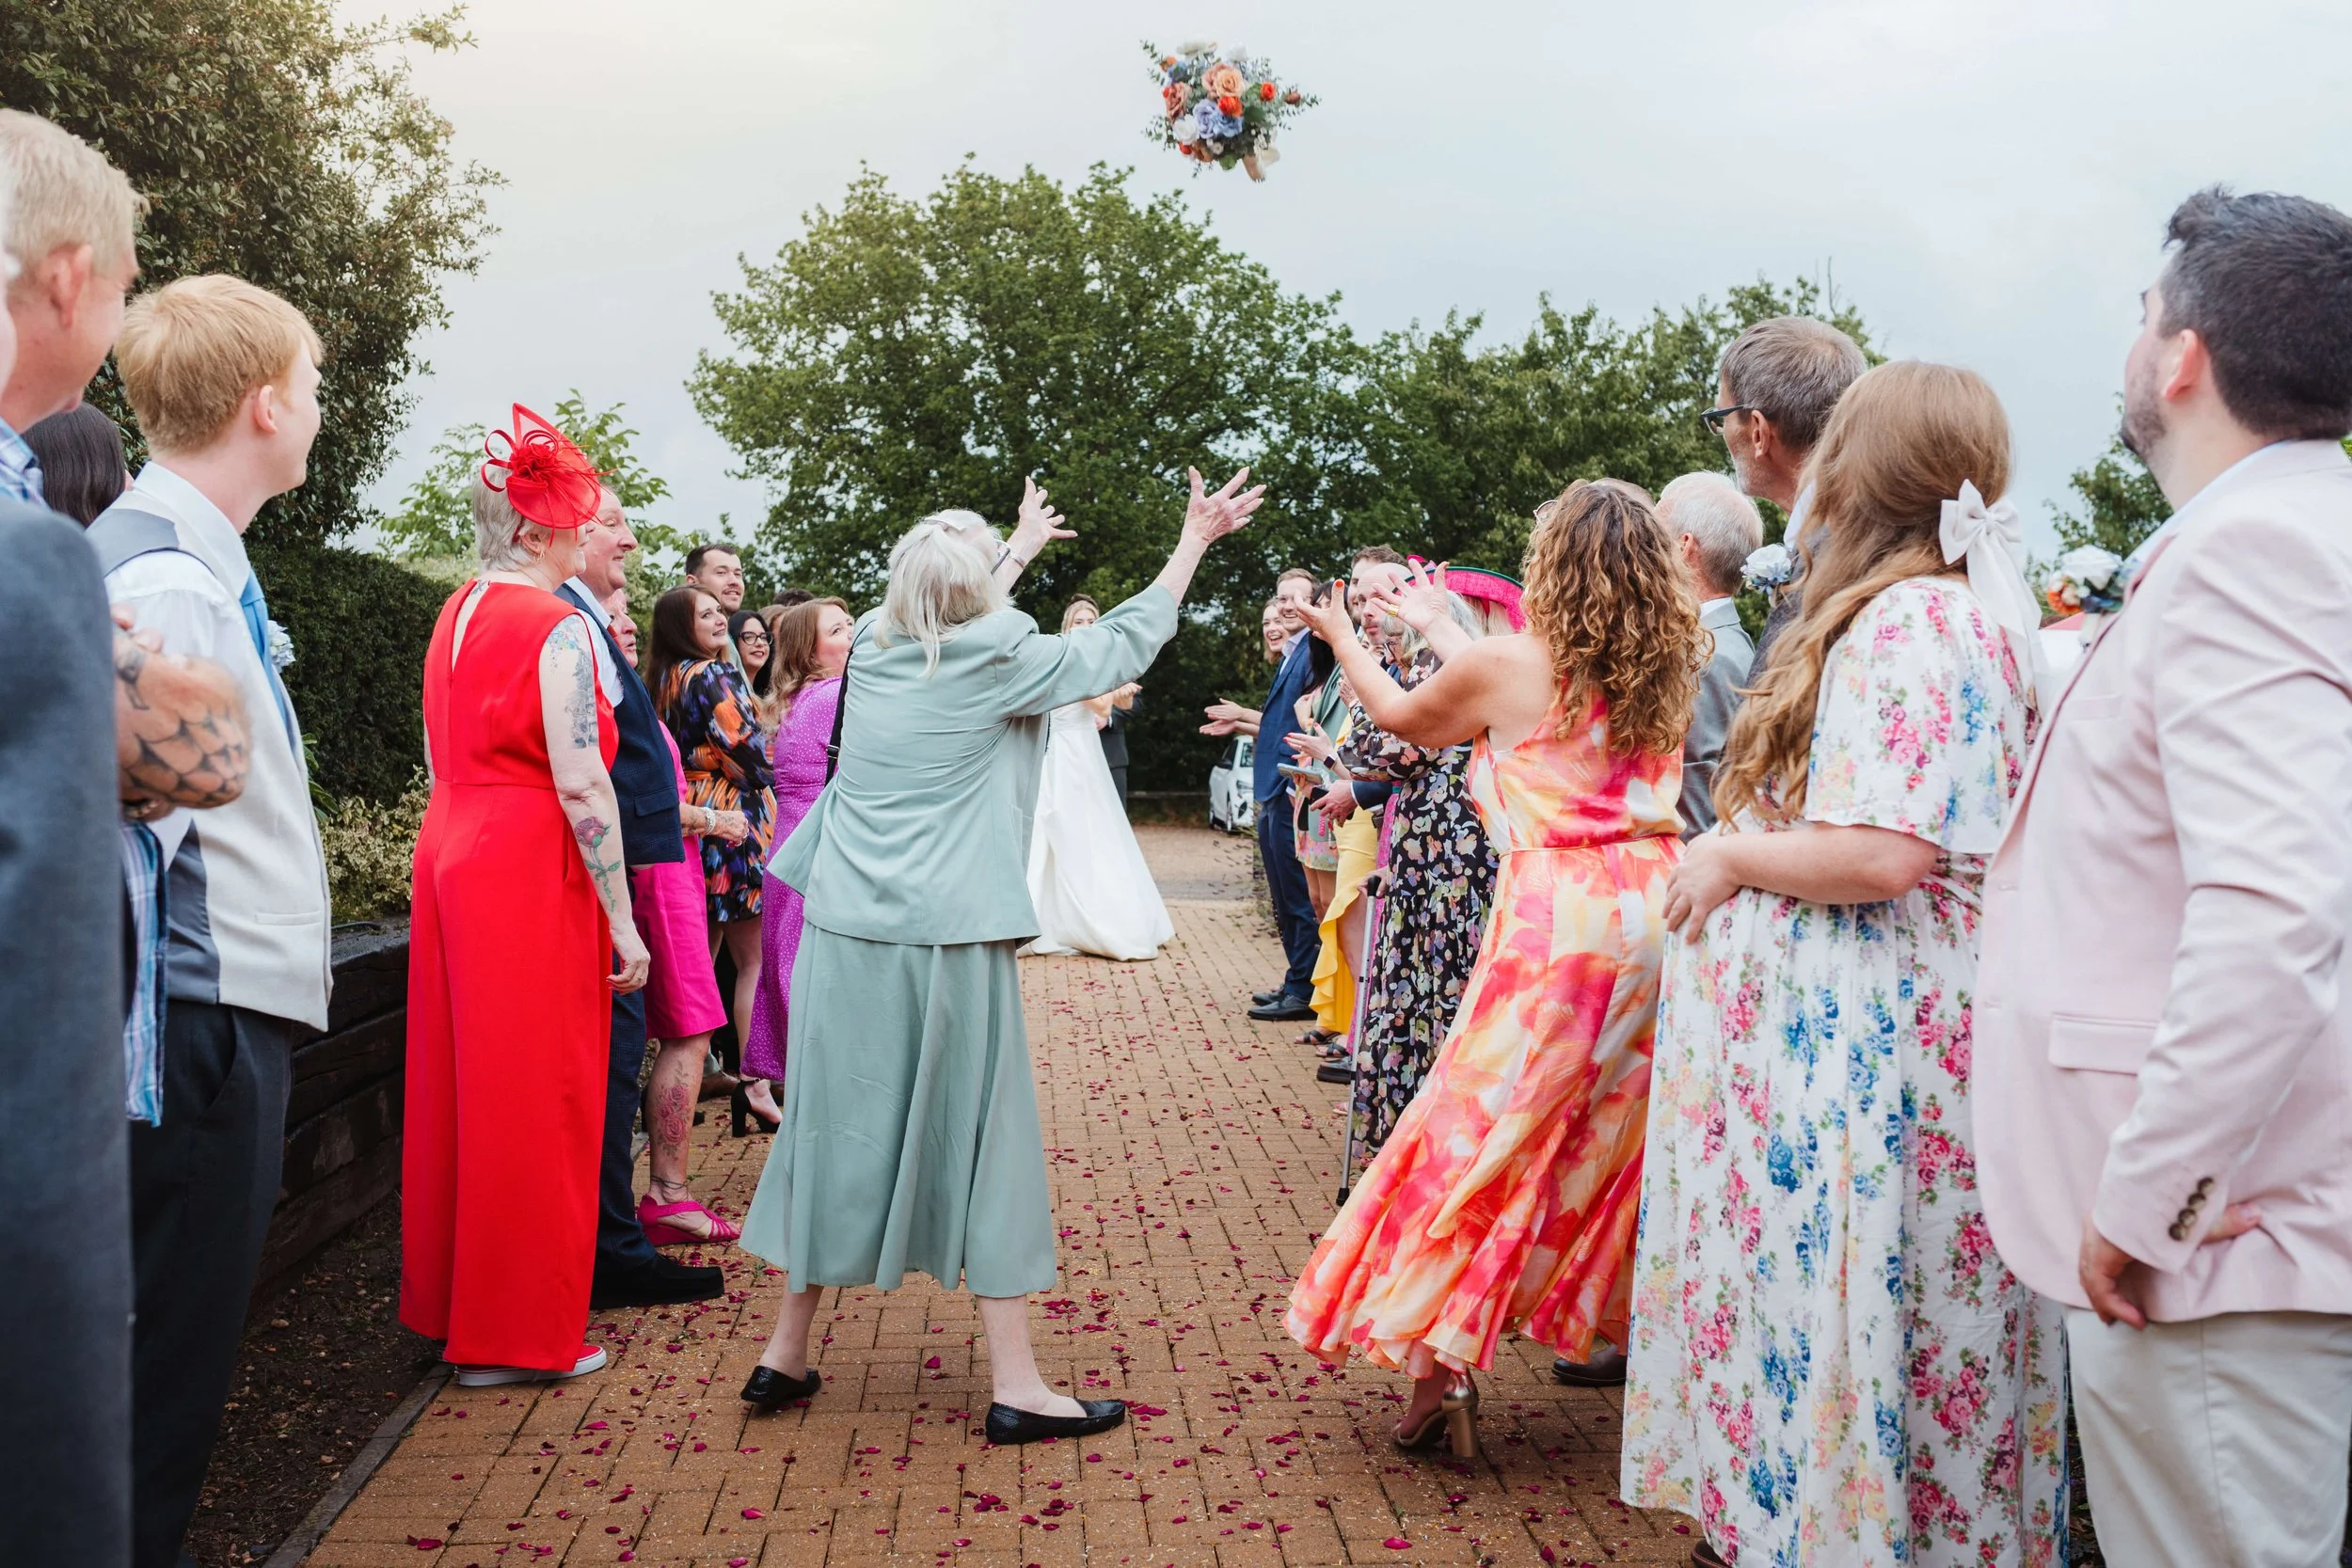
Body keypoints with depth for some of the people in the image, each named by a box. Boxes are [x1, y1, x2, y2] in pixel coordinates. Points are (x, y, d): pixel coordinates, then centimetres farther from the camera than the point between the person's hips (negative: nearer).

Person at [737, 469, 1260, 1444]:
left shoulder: (873, 649, 7)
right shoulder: (1001, 662, -7)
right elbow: (1123, 643, 5)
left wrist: (1023, 545, 44)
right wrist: (1196, 539, 15)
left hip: (846, 934, 5)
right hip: (953, 940, -5)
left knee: (838, 1132, 13)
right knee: (983, 1143, 1)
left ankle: (786, 1351, 21)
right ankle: (1014, 1383, 4)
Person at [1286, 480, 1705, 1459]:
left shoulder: (1508, 665, -5)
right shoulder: (1667, 677, 10)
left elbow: (1404, 718, 15)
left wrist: (1342, 637, 33)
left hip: (1557, 919, -5)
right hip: (1655, 912, 5)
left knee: (1482, 1129, 3)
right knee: (1628, 1133, 15)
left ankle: (1442, 1370, 4)